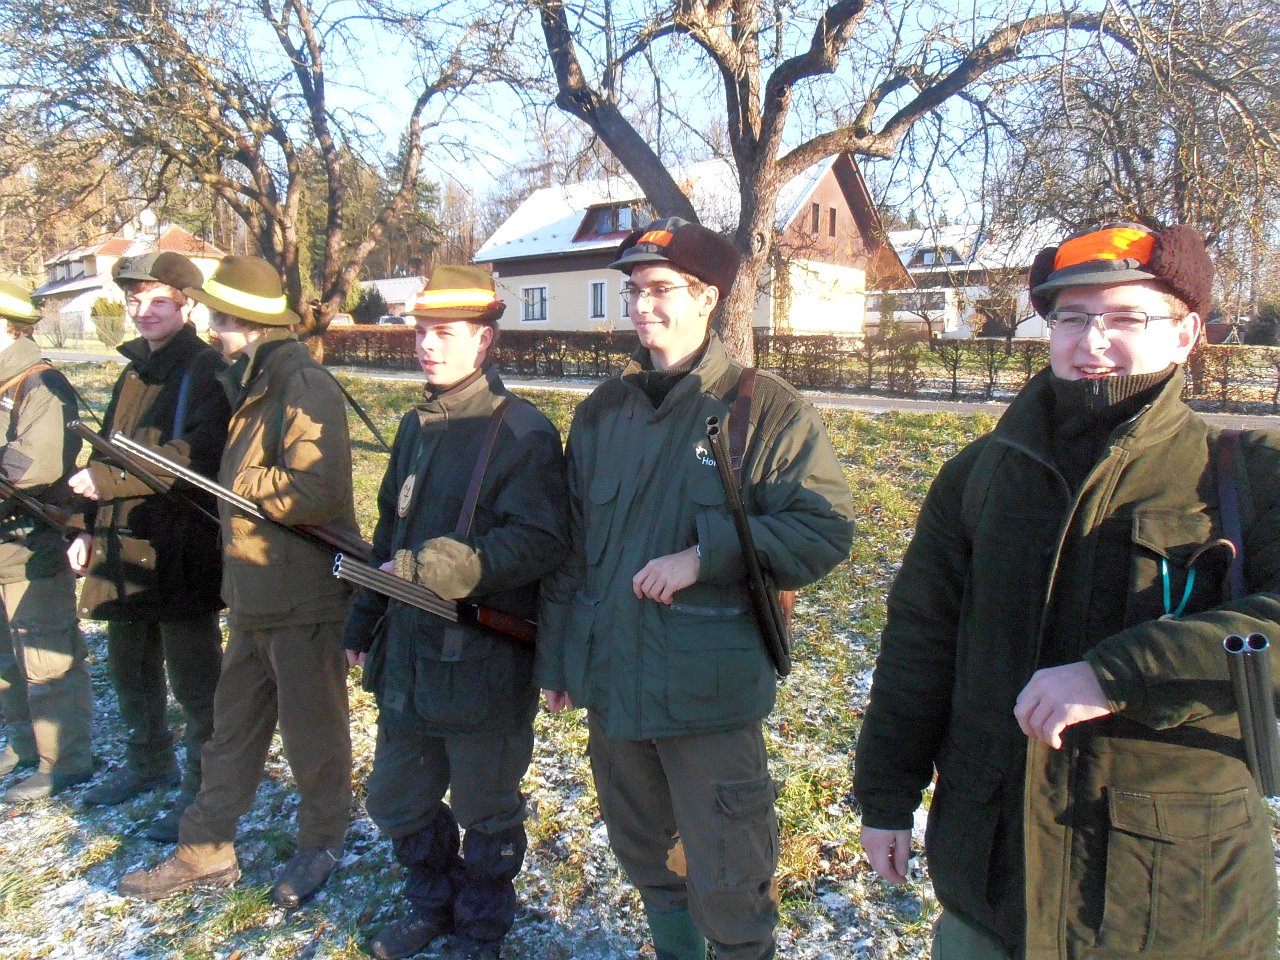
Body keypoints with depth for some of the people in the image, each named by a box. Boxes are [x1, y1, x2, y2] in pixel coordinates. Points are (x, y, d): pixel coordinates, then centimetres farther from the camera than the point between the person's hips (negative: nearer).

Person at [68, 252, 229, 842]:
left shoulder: (208, 370, -10)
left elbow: (196, 454, -24)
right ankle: (147, 764, 41)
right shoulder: (134, 373, 16)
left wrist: (107, 479, -26)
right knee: (130, 669, 21)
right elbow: (107, 454, 19)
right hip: (123, 548, 9)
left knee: (194, 681, 1)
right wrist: (88, 527, 10)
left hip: (180, 552, -8)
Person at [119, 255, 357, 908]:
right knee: (233, 724, 19)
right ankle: (206, 851, 34)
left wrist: (239, 481, -15)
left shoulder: (306, 388, -19)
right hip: (255, 596, 10)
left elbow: (316, 492, -29)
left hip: (305, 599, -10)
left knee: (312, 731, 8)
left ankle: (321, 843, 29)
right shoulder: (253, 385, 12)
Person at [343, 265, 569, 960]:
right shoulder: (416, 427, 10)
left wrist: (426, 568, -29)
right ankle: (432, 904, 46)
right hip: (408, 657, 8)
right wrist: (363, 621, 21)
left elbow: (538, 542, -26)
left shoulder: (523, 431, -15)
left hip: (484, 664, -7)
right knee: (396, 801, 21)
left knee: (486, 815, 13)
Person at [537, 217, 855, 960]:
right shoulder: (604, 412, 8)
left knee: (727, 885, 4)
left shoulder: (766, 409, -8)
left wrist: (705, 554, -22)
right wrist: (556, 660, 13)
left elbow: (826, 530, -14)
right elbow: (571, 547, 12)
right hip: (611, 678, 6)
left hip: (712, 691, -5)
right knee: (645, 854, 23)